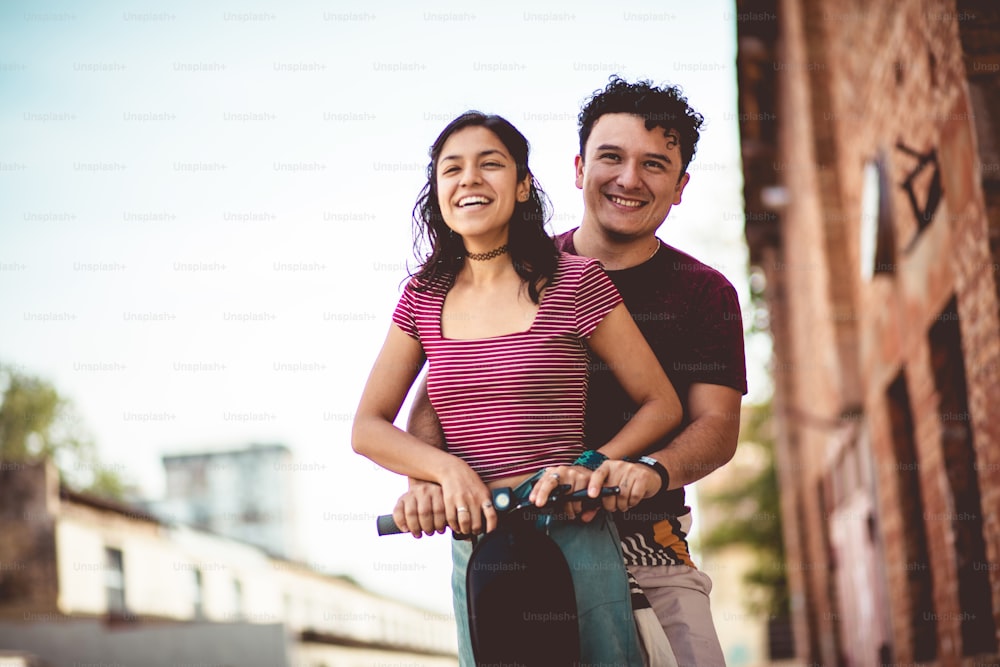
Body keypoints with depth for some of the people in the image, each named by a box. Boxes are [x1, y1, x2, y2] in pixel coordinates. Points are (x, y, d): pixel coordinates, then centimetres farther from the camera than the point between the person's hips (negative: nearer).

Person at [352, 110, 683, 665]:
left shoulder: (574, 284, -4)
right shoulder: (425, 297, 7)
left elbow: (661, 405, 1)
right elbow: (367, 428, 7)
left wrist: (587, 468, -15)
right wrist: (448, 469, -10)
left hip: (572, 540, -3)